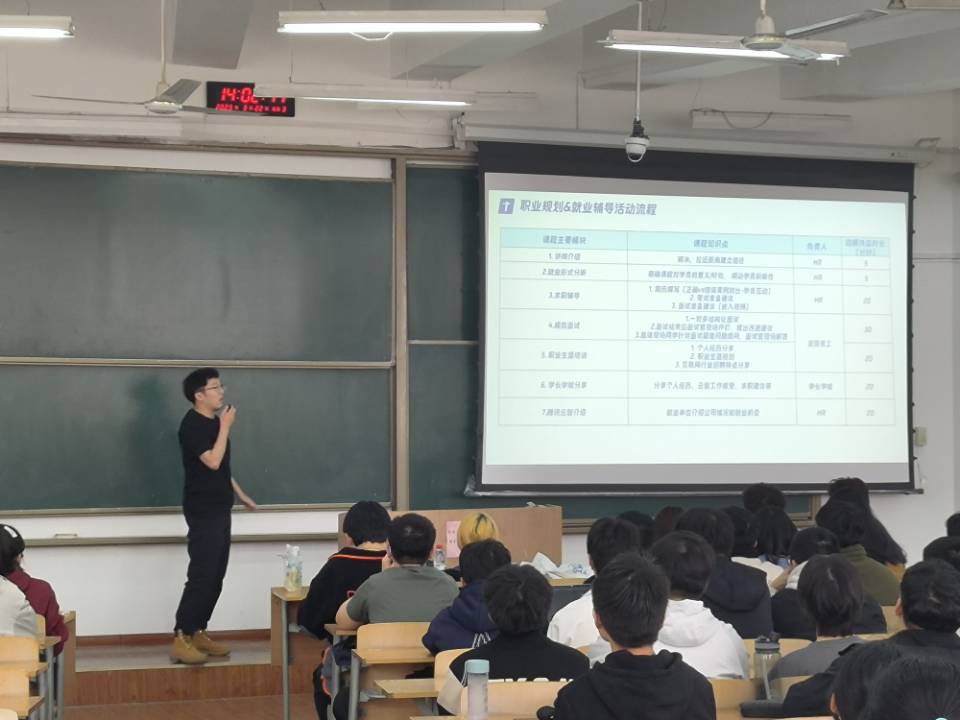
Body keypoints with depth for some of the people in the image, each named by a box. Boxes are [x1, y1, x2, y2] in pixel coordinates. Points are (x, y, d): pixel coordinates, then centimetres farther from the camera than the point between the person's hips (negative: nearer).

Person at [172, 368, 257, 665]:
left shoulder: (213, 422, 13)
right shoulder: (192, 424, -15)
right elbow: (212, 461, -24)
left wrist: (241, 494, 23)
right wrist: (226, 426, -17)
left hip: (219, 507, 9)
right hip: (202, 510, -9)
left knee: (215, 576, 9)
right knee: (201, 575, -12)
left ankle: (198, 633, 15)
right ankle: (181, 640, -11)